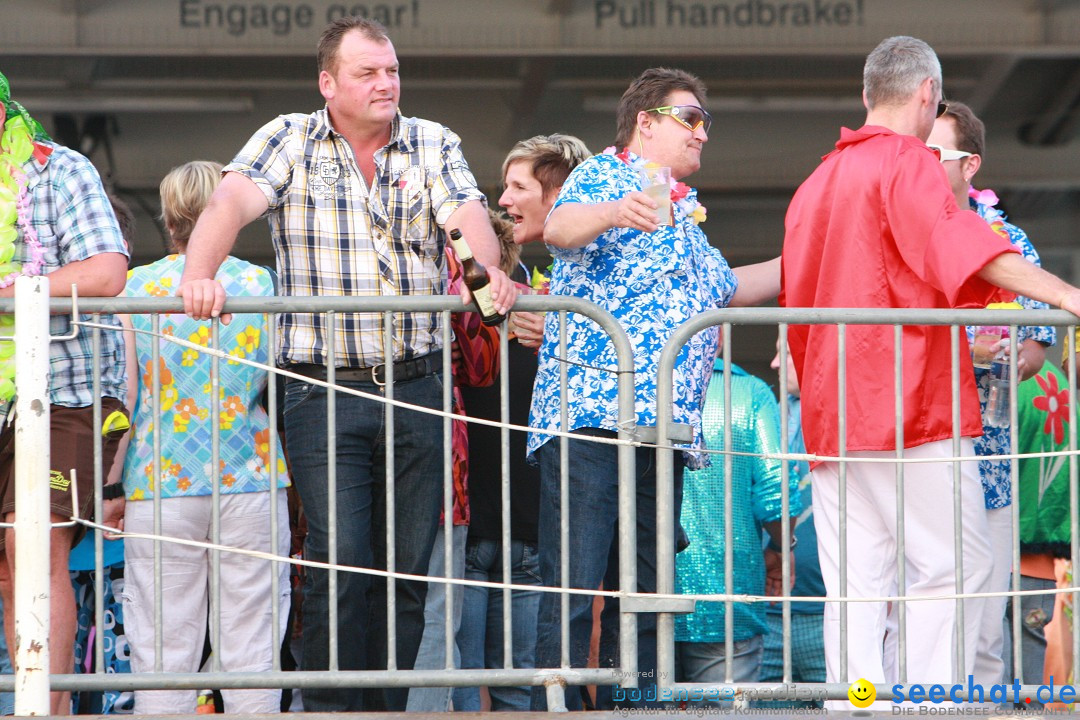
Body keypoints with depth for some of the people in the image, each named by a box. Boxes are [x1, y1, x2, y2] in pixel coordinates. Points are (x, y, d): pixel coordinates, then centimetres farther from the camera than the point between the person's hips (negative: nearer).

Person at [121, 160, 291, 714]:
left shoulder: (134, 289, 0)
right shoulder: (262, 284, 1)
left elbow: (120, 397, -3)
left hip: (159, 483, 0)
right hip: (251, 482, 0)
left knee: (163, 649, 1)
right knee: (251, 646, 3)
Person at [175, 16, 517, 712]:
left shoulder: (434, 145, 10)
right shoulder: (291, 141, 3)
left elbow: (467, 214, -7)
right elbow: (233, 200, -13)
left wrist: (491, 271, -29)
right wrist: (198, 276, -32)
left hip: (418, 388, 3)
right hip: (325, 391, -3)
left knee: (409, 568, 3)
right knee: (341, 562, -12)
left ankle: (388, 711, 11)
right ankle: (330, 709, -4)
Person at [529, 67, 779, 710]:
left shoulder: (684, 212, 28)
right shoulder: (603, 176, 3)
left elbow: (723, 289, 45)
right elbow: (560, 229, -19)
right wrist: (614, 213, -39)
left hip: (664, 430, 8)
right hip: (589, 413, -8)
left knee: (647, 596, 4)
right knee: (573, 589, -14)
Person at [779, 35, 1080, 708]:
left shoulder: (815, 184, 20)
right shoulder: (908, 162, -5)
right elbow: (958, 240, -22)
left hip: (827, 406, 8)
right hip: (906, 394, -8)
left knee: (856, 585, 3)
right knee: (955, 565, -6)